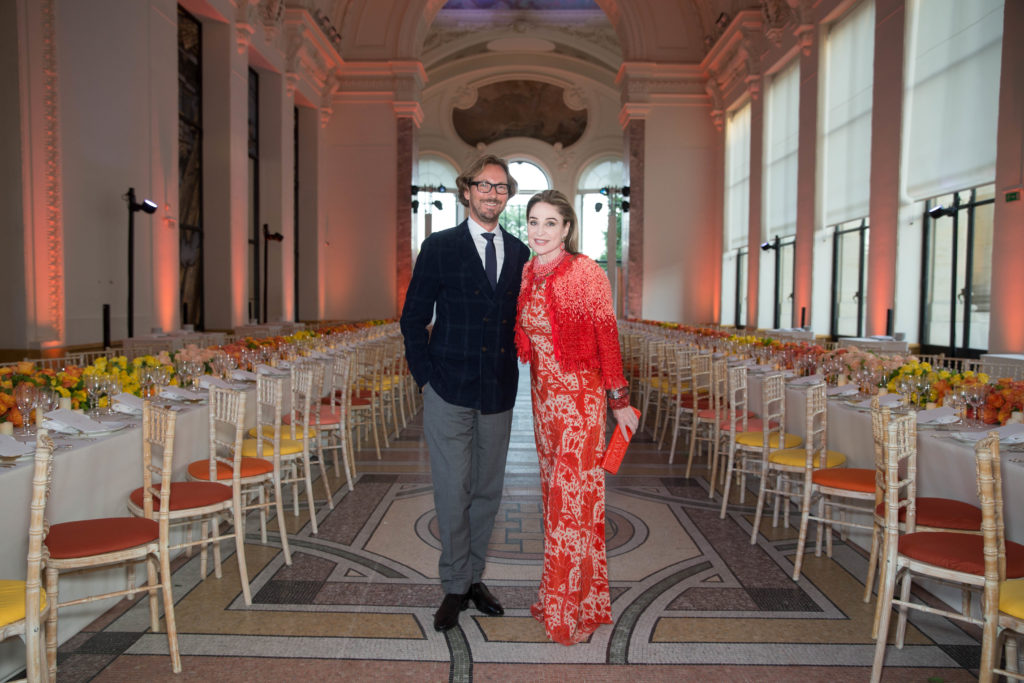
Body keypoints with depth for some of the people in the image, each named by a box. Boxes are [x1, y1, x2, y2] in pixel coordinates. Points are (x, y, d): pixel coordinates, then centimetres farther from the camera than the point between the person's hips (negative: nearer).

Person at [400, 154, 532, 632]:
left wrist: (510, 370, 6)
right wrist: (426, 377, -5)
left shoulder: (520, 254, 9)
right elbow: (413, 319, 0)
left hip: (499, 394, 4)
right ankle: (455, 587, 18)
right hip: (450, 394, -3)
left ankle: (474, 576, 30)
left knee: (487, 490, 13)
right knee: (453, 493, 2)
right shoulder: (439, 248, -1)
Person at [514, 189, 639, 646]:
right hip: (543, 393, 6)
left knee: (572, 494, -1)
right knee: (553, 487, 14)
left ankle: (573, 609, 15)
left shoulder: (586, 272, -12)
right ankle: (558, 595, 30)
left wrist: (620, 401, -7)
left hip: (579, 395, -6)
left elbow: (607, 338, -9)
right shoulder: (527, 274, 6)